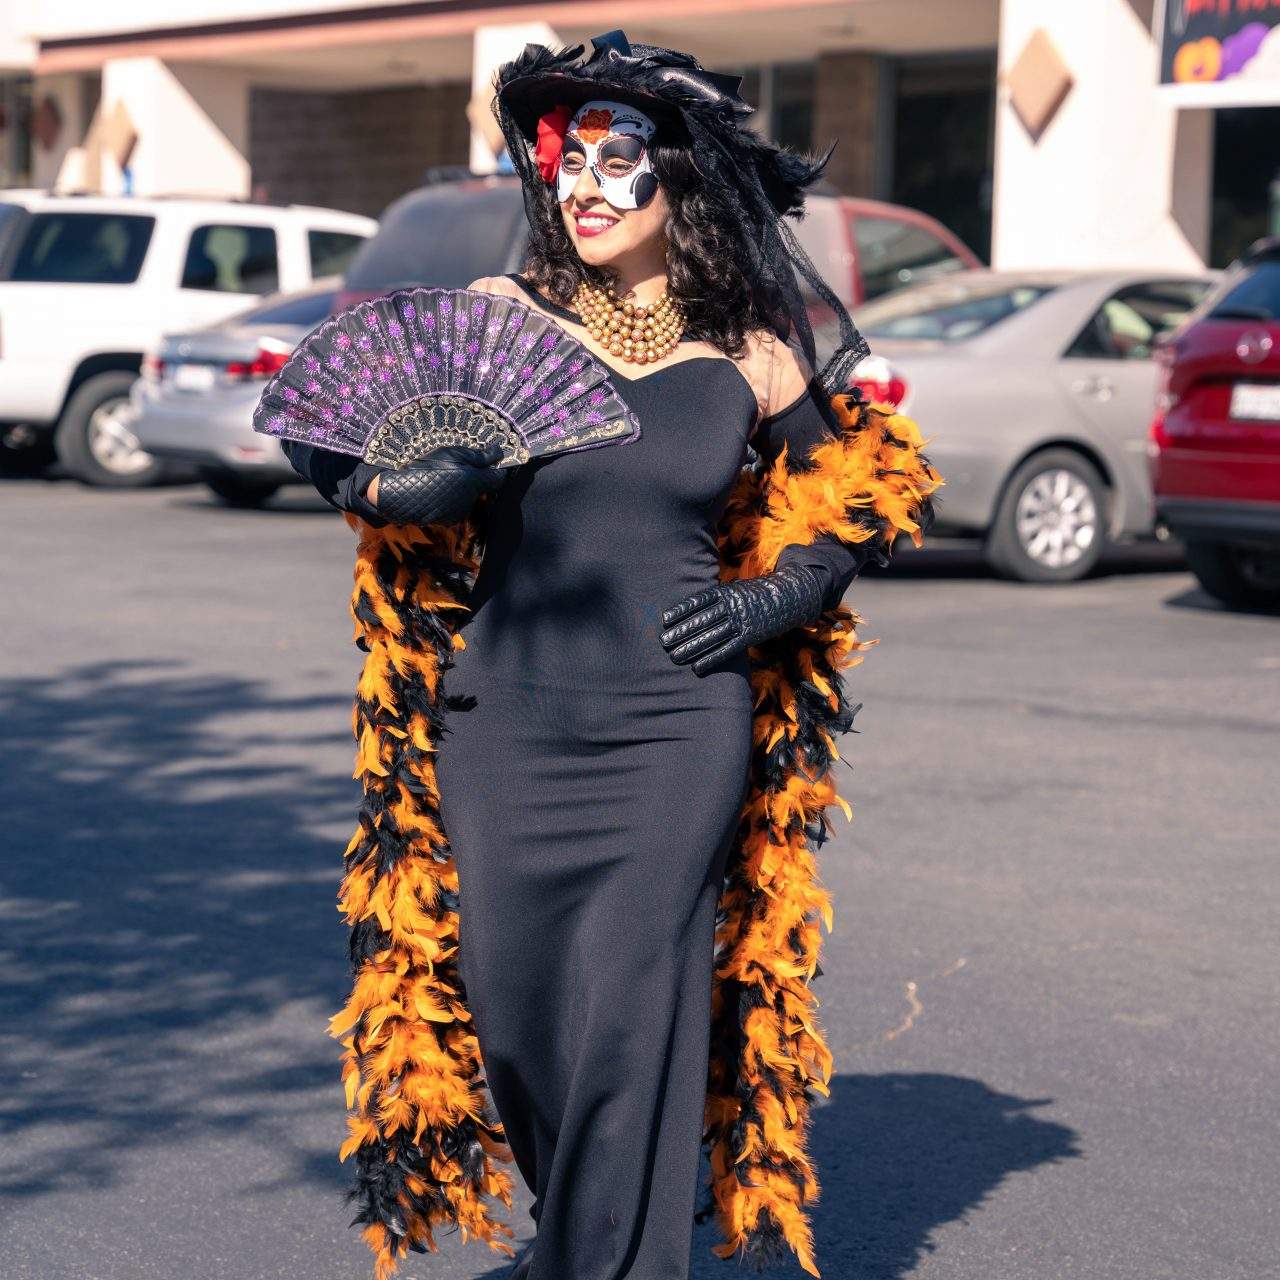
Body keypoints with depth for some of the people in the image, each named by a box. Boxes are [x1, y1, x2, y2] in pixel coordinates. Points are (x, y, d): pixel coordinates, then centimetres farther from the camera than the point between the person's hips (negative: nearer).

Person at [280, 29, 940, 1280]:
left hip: (677, 724, -1)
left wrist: (768, 604, 0)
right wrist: (386, 484, -22)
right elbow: (369, 471, 1)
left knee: (628, 1014, -6)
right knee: (509, 1004, 6)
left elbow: (860, 499, 15)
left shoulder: (750, 361, 2)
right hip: (505, 718, 1)